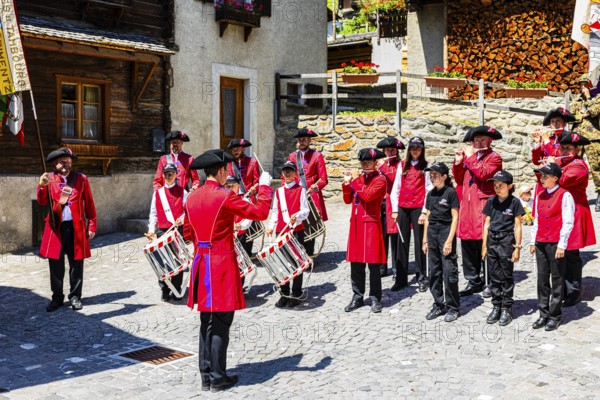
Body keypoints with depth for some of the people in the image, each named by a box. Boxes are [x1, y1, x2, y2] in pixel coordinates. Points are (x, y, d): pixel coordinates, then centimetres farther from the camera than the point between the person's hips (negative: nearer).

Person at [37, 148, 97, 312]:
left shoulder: (81, 179, 5)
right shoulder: (50, 178, 6)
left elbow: (89, 204, 5)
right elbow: (42, 202, -5)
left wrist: (91, 225, 1)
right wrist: (42, 186, -23)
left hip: (76, 227, -1)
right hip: (55, 227, 1)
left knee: (76, 264, 5)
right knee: (56, 264, 6)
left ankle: (75, 296, 17)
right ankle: (57, 297, 17)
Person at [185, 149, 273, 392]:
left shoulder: (192, 197, 6)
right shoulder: (224, 197, -15)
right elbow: (260, 212, -12)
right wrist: (264, 186, 2)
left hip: (201, 263, 7)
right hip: (222, 265, -7)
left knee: (207, 323, 14)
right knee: (220, 324, 1)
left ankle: (206, 375, 20)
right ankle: (218, 378, 8)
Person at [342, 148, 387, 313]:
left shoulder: (380, 179, -5)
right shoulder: (358, 178, 14)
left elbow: (367, 196, -21)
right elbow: (347, 200, 12)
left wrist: (355, 180, -12)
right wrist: (347, 183, 0)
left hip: (371, 224, -6)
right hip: (356, 223, 6)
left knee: (373, 264, -1)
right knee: (355, 263, 8)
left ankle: (375, 298, 9)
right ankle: (357, 297, 17)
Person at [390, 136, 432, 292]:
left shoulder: (425, 167, 2)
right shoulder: (402, 165, 11)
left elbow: (429, 190, -3)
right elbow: (396, 188, 10)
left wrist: (424, 211, -10)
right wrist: (395, 209, 4)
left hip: (418, 208, -3)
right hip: (402, 208, 3)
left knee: (419, 242, 1)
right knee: (402, 242, 5)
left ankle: (422, 278, 9)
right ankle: (401, 278, 10)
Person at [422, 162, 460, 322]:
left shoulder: (451, 192, -7)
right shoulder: (431, 194, 10)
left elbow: (455, 218, -9)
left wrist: (449, 241, -14)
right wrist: (425, 240, 11)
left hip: (446, 231, -6)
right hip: (432, 232, 6)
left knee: (449, 271, -3)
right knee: (434, 271, 9)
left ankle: (453, 307, 6)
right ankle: (439, 304, 19)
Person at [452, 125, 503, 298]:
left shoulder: (494, 157, 0)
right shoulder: (469, 156, 19)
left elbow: (483, 173, -18)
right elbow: (460, 180, 19)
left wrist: (470, 158, -11)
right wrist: (458, 163, 7)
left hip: (484, 205, -6)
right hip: (467, 205, 6)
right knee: (467, 243, 6)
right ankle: (473, 281, 15)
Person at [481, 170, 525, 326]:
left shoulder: (514, 202, -5)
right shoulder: (491, 201, 7)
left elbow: (518, 226, -4)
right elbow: (487, 223, 11)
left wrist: (517, 247, -7)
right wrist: (484, 244, 9)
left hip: (507, 242, -4)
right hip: (492, 241, 4)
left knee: (507, 277, 3)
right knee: (494, 276, 9)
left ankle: (507, 309, 12)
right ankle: (496, 307, 19)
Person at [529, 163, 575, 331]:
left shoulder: (564, 196, -8)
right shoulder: (540, 195, 12)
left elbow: (568, 222, -11)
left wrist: (561, 245, -13)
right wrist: (533, 241, 14)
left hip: (556, 244, -6)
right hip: (540, 243, 6)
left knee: (557, 280, 3)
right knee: (542, 279, 8)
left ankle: (555, 316, 11)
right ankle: (543, 314, 16)